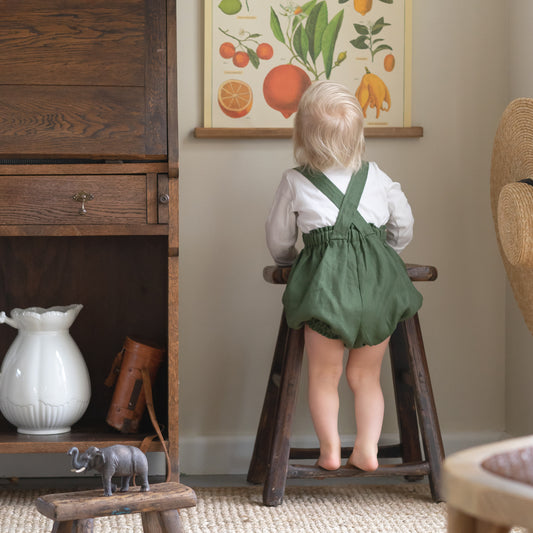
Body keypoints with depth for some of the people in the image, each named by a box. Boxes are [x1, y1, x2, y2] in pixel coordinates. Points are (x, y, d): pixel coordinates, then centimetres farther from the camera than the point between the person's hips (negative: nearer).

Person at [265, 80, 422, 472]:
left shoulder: (295, 182, 8)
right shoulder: (376, 176, 15)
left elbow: (279, 241, 17)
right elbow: (403, 227, 22)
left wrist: (290, 261, 37)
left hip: (327, 276, -3)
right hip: (378, 279, 3)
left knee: (324, 374, 10)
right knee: (366, 375, 12)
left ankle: (330, 450, 9)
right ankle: (368, 450, 8)